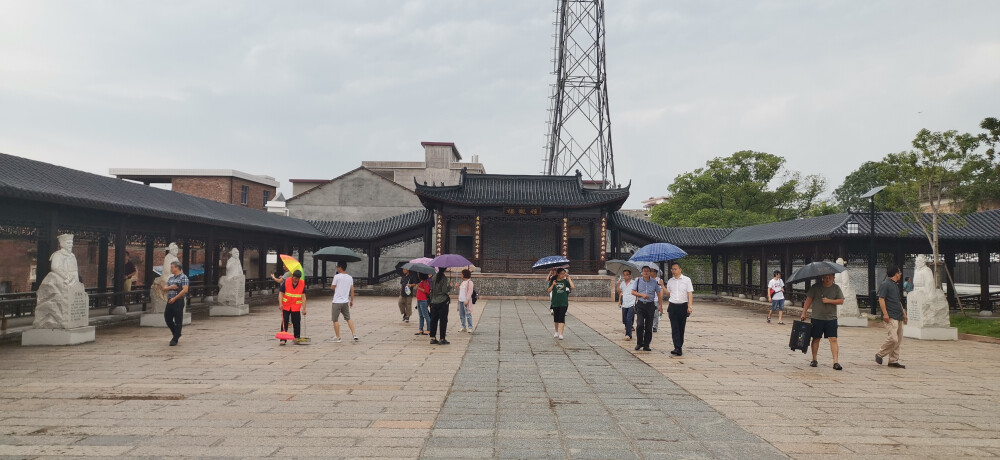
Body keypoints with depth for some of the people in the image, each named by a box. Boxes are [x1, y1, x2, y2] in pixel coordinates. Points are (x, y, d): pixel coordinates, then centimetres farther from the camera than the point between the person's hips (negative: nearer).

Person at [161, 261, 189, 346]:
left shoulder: (183, 277, -7)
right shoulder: (171, 278, 17)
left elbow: (185, 290, -16)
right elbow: (164, 289, 15)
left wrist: (174, 298, -17)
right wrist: (170, 287, -7)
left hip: (178, 301, -8)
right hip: (170, 301, 8)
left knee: (178, 321, -2)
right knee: (167, 318, 10)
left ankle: (175, 339, 3)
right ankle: (176, 334, 28)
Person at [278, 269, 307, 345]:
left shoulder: (302, 283, -7)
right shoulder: (286, 282, -10)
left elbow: (303, 297, -7)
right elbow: (281, 293, -6)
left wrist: (304, 308, -11)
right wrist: (281, 304, -18)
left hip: (296, 307, 1)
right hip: (286, 306, -1)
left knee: (296, 324, 5)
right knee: (284, 323, 0)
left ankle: (297, 339, 17)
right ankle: (283, 339, 5)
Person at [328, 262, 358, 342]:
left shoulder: (337, 276, -12)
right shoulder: (350, 277, 6)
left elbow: (332, 287, -3)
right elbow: (352, 290, 9)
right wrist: (352, 300, 17)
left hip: (337, 301, -6)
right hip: (346, 301, 6)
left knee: (335, 319, 5)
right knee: (348, 318, 15)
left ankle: (337, 337, 8)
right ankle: (354, 334, 7)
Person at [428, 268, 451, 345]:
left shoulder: (434, 277, 6)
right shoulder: (444, 278, -11)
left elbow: (431, 290, 9)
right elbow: (444, 290, -16)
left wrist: (431, 300, 16)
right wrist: (450, 286, 2)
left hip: (434, 302, 5)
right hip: (442, 301, -5)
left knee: (433, 320, 11)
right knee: (443, 320, 1)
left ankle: (432, 338, 13)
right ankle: (442, 339, 2)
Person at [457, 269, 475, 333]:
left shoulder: (469, 282, -9)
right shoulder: (463, 282, 17)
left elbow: (470, 292, -15)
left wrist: (467, 300, -22)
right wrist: (458, 286, 8)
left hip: (466, 301, -9)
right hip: (461, 300, 9)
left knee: (468, 314, -7)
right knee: (461, 315, 11)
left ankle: (470, 328, -2)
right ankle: (463, 327, 18)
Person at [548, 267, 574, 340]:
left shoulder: (565, 281, 3)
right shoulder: (553, 281, 1)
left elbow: (573, 287, -9)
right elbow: (549, 291, -5)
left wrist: (568, 278, -6)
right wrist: (553, 285, -20)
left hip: (564, 302, -1)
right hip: (555, 302, 1)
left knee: (561, 318, -9)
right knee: (556, 318, 12)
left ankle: (561, 334, -12)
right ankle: (556, 332, 30)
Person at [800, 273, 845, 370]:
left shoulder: (836, 288, 4)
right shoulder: (815, 287, -1)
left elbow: (841, 301, 0)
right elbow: (809, 299, 0)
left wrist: (829, 301, -13)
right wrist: (804, 313, -3)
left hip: (831, 318, 0)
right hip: (817, 317, 0)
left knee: (833, 339, -7)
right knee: (816, 338, 7)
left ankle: (836, 362, -7)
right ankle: (814, 360, 20)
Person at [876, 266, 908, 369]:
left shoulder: (896, 285, 21)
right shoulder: (885, 284, -7)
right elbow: (881, 299, -14)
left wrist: (904, 313, 23)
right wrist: (885, 314, -20)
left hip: (898, 317, 10)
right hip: (890, 317, -10)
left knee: (898, 341, 8)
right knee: (892, 339, -16)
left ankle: (893, 361, 13)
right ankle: (879, 355, 1)